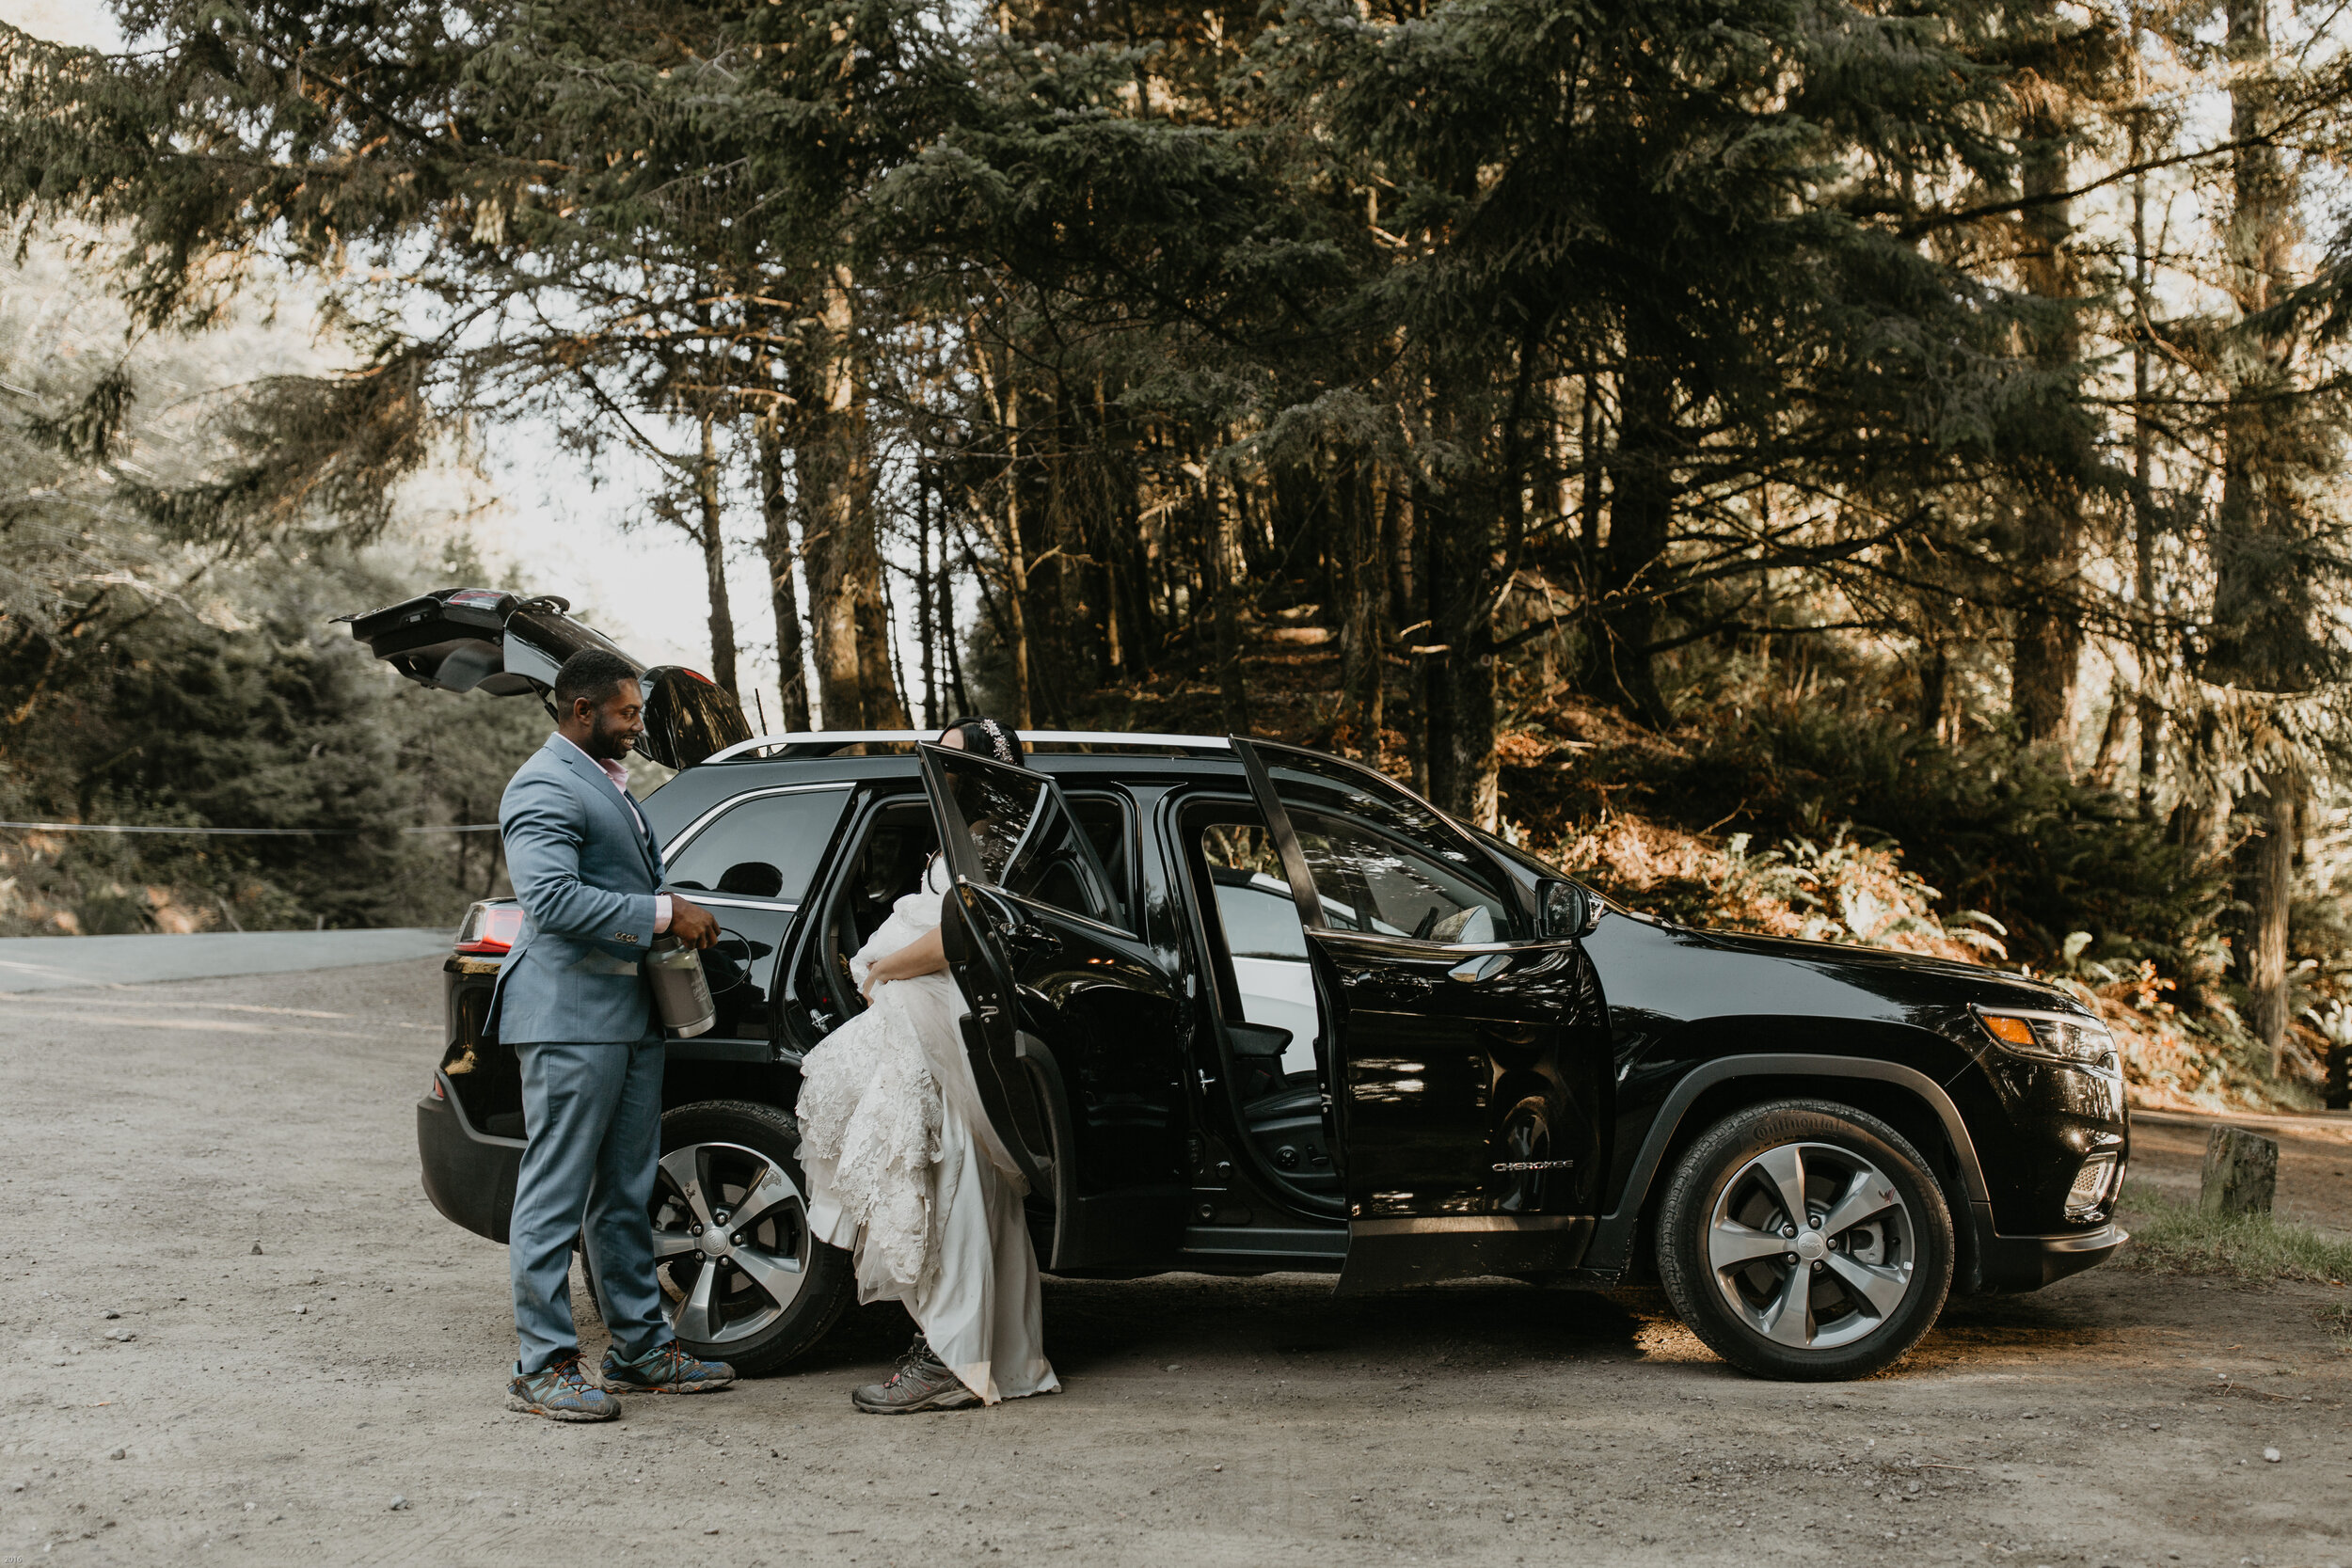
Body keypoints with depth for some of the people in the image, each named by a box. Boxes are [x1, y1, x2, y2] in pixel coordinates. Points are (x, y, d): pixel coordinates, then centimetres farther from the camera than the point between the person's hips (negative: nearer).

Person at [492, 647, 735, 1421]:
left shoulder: (608, 782, 20)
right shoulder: (544, 788, -12)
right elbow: (554, 900, -24)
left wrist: (678, 919, 15)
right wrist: (664, 913, -21)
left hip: (631, 1017, 10)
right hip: (571, 1017, -10)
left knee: (625, 1197, 15)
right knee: (556, 1195, -4)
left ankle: (641, 1348, 22)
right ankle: (542, 1366, 2)